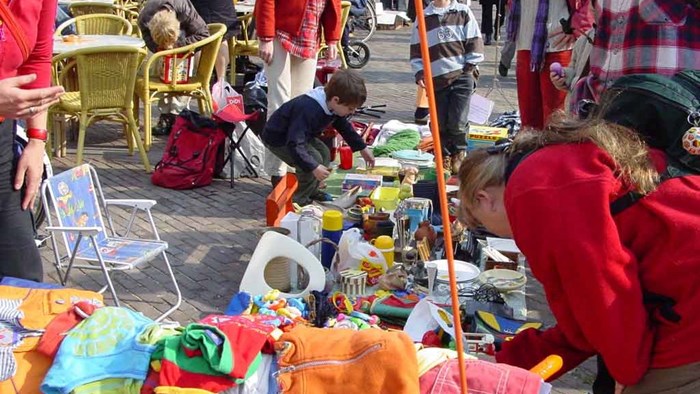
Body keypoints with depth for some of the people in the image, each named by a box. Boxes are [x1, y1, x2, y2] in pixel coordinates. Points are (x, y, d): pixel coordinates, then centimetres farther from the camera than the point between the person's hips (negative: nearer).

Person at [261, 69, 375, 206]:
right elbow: (295, 144, -41)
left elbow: (345, 127, 12)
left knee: (324, 154, 6)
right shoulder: (308, 110, -39)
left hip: (296, 133, 9)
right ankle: (298, 199, -7)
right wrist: (314, 167, -39)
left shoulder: (334, 107, -9)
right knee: (314, 159, -21)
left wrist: (363, 148, 15)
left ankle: (311, 191, 18)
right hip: (277, 138, -9)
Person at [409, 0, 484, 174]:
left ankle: (459, 153, 16)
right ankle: (445, 156, 20)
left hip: (462, 76, -2)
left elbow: (475, 42, 6)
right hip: (437, 79, 2)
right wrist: (419, 72, -1)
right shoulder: (423, 17, 8)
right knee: (440, 123, 1)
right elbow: (416, 49, 10)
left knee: (458, 122, -9)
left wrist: (470, 66, -1)